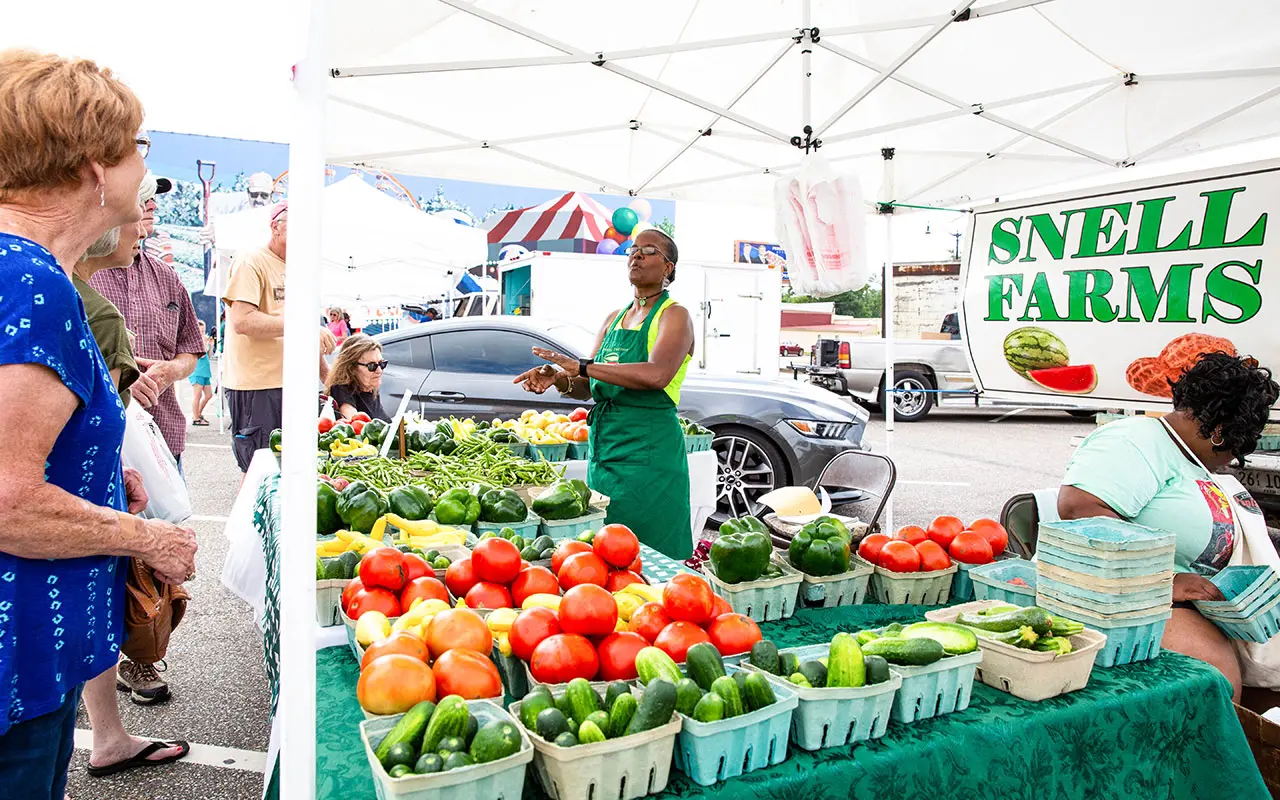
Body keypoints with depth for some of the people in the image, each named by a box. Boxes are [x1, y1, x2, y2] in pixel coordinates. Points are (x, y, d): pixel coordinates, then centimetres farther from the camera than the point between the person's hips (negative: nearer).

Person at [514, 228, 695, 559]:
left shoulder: (674, 315, -4)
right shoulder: (613, 320, 18)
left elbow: (656, 374, -24)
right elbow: (584, 388, 15)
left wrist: (582, 366, -23)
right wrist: (557, 378, -8)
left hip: (649, 449, -7)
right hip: (604, 446, 7)